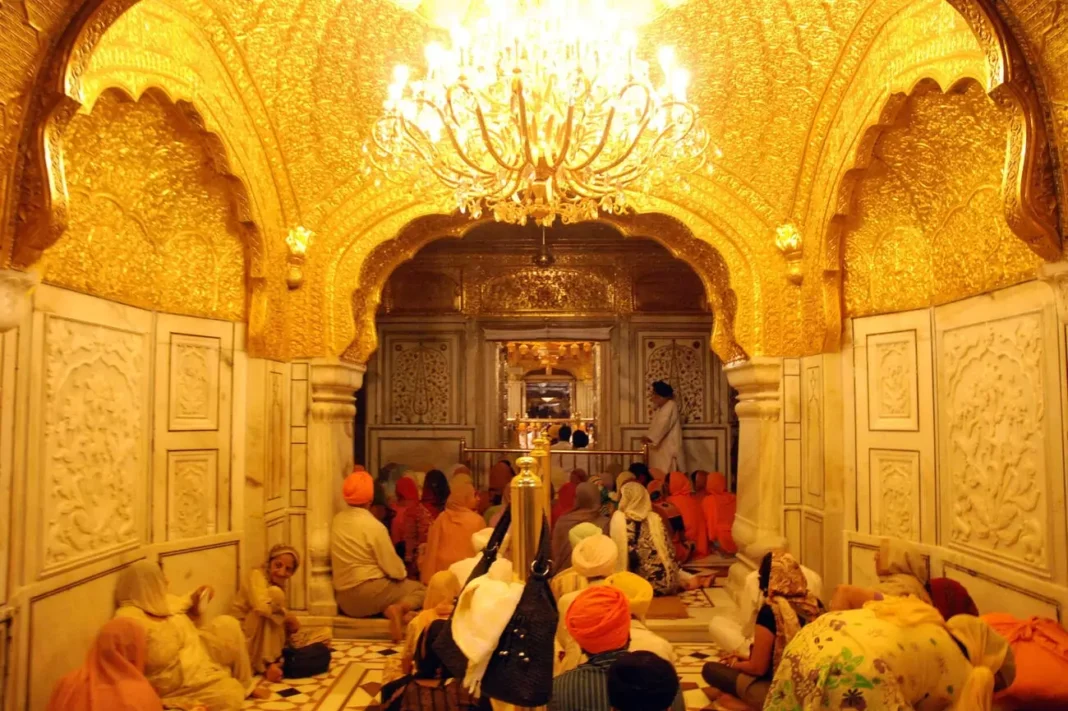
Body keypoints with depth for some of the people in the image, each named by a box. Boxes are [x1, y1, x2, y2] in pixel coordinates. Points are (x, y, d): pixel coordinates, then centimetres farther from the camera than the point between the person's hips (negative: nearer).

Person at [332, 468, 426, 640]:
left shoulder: (337, 520, 3)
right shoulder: (373, 525, -16)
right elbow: (393, 567, -12)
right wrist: (403, 574, 11)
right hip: (368, 593, -7)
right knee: (421, 589, 5)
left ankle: (388, 609, -1)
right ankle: (399, 608, -20)